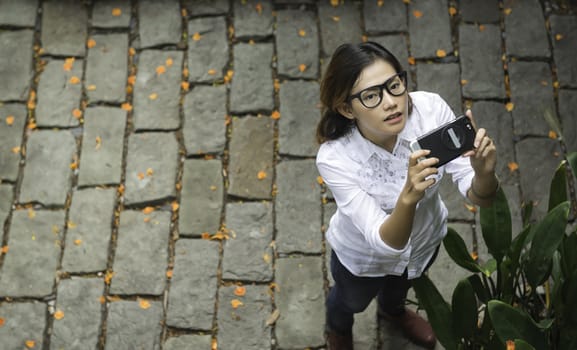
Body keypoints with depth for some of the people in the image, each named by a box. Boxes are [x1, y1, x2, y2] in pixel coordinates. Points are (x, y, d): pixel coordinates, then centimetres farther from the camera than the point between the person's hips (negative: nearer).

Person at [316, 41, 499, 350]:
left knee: (401, 283, 37)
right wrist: (408, 197, -60)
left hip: (426, 238, 3)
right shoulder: (334, 158, -40)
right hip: (365, 255, -3)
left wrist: (483, 172, -53)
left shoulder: (431, 109, -35)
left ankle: (393, 310, 74)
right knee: (353, 301, 32)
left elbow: (479, 197, -30)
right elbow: (386, 243, -41)